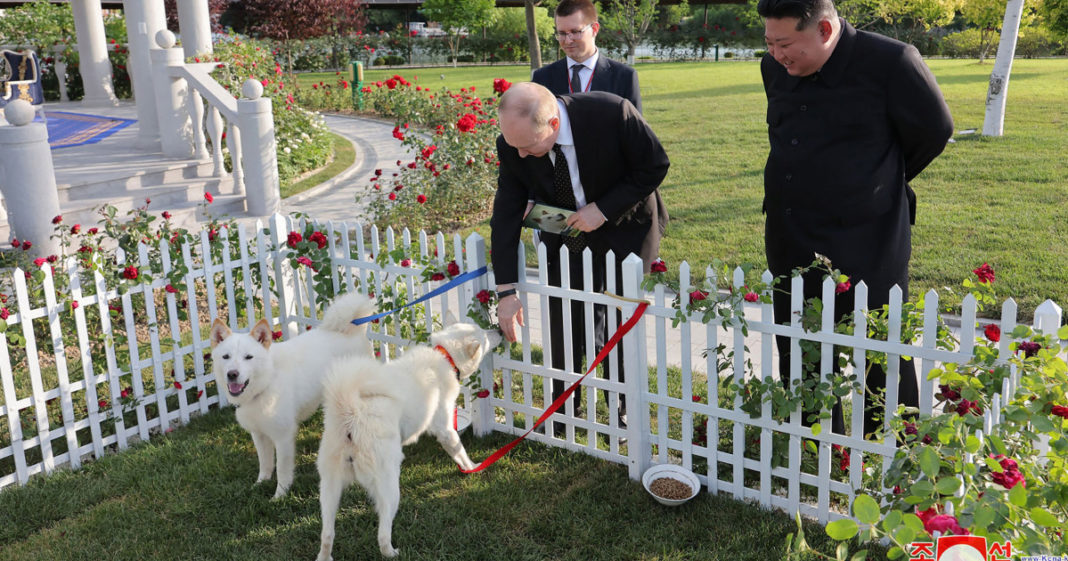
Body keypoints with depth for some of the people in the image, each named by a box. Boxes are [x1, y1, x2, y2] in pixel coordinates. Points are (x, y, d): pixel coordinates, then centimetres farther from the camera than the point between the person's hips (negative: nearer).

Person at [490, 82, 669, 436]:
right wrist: (506, 291, -17)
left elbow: (655, 166, -17)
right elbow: (506, 214, -14)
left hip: (623, 231, -2)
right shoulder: (513, 145, -21)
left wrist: (603, 209, -26)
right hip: (565, 236, 3)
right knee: (563, 327, 4)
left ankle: (620, 412, 24)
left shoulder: (613, 114, -32)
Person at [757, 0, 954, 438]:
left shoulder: (890, 62, -15)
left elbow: (933, 130, -2)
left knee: (882, 364, 4)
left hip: (867, 249, -6)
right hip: (790, 245, 6)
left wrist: (880, 182, 10)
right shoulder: (775, 69, 2)